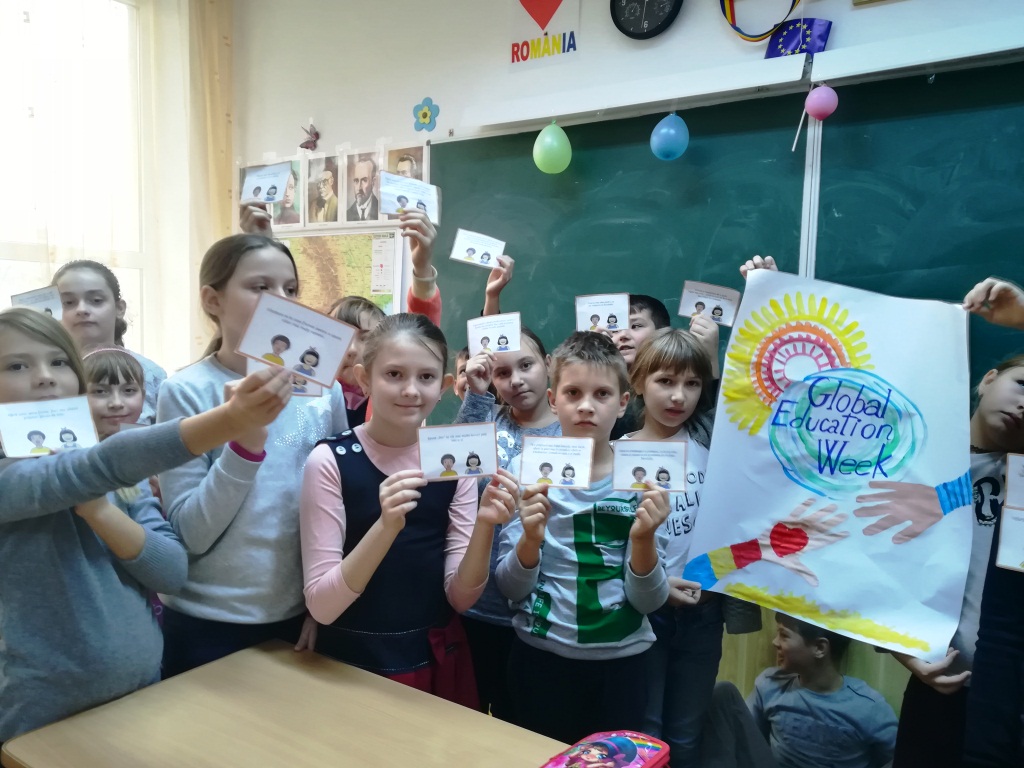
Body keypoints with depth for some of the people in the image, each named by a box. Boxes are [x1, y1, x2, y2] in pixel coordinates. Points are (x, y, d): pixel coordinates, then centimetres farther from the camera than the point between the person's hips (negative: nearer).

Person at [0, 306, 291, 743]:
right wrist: (230, 419, -47)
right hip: (45, 718, -4)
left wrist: (99, 510, -22)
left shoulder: (122, 477, 1)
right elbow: (102, 465, -34)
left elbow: (173, 572, -7)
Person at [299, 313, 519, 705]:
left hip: (439, 659, 3)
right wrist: (385, 527, -32)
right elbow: (321, 605, -17)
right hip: (353, 664, -3)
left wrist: (483, 527, -23)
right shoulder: (331, 460, -14)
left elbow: (460, 597, -5)